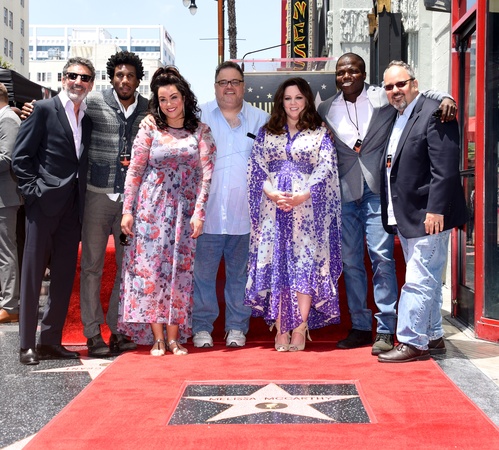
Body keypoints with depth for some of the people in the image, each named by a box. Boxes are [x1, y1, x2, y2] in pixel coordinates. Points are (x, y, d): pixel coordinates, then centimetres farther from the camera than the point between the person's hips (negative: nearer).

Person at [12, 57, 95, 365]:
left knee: (64, 276, 8)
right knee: (33, 273, 0)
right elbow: (21, 156, -5)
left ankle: (50, 341, 17)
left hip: (73, 207, 6)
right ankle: (27, 345, 6)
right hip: (45, 203, -6)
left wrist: (81, 197, 3)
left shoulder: (88, 119, 14)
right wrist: (33, 190, -11)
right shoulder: (45, 109, -2)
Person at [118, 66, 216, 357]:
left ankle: (174, 337, 10)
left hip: (185, 209, 0)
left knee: (180, 270, 2)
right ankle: (157, 338, 4)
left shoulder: (201, 131, 3)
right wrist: (127, 210, -3)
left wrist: (199, 212, -9)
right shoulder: (150, 130, 3)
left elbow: (206, 173, -2)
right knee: (150, 267, -3)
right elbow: (135, 172, 2)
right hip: (151, 207, 0)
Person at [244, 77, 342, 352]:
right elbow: (256, 168, 5)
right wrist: (273, 194, -12)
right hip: (273, 208, 2)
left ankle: (299, 330, -2)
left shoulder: (320, 134, 8)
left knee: (305, 265, -6)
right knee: (275, 265, -2)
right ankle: (280, 331, 1)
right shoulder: (267, 133, 14)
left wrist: (302, 196, -16)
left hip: (307, 209, -2)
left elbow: (326, 169, -3)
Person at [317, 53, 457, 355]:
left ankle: (385, 330, -2)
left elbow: (419, 94, 2)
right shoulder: (326, 110, 10)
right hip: (345, 192, 4)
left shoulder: (383, 98, 2)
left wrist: (445, 99, -19)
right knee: (350, 260, 7)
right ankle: (360, 326, 19)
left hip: (377, 190, -3)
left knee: (381, 256, -9)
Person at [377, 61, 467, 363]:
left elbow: (445, 168, -19)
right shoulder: (396, 119, 16)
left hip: (427, 216, -9)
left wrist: (435, 210, -23)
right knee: (428, 281, 17)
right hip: (406, 218, 10)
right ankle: (433, 337, 26)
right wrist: (390, 213, 12)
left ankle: (412, 343, -1)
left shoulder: (434, 114, -12)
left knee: (419, 282, -7)